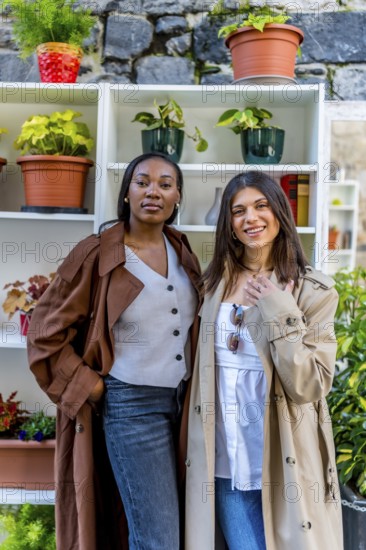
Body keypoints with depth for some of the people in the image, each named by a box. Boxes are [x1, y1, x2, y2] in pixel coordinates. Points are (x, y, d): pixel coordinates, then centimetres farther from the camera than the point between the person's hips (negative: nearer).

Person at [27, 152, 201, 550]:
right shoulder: (97, 254, -10)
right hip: (131, 404, -6)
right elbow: (46, 335, -8)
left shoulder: (183, 252, 7)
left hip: (183, 399, 6)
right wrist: (90, 389, -9)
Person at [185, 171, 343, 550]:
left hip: (282, 461, -3)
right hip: (225, 459, 3)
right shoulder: (217, 281, 6)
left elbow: (310, 387, -14)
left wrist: (280, 312, -20)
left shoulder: (313, 290, -7)